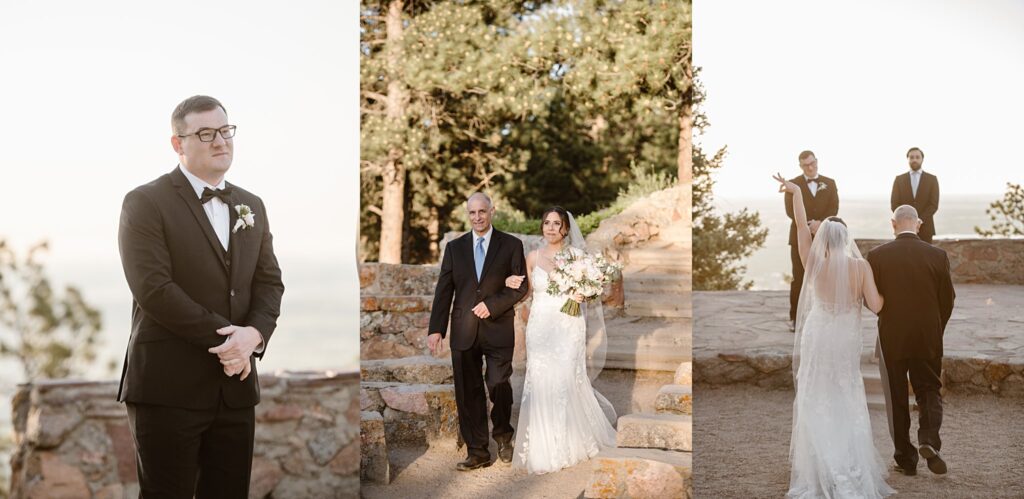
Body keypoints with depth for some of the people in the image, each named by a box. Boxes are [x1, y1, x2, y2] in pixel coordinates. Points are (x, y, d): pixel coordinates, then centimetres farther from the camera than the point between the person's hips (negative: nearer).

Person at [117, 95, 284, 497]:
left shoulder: (251, 206, 16)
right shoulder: (146, 203, -4)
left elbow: (269, 282, 10)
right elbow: (153, 289, -15)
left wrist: (254, 333, -10)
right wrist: (224, 336, -15)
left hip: (236, 384, 6)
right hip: (169, 385, -5)